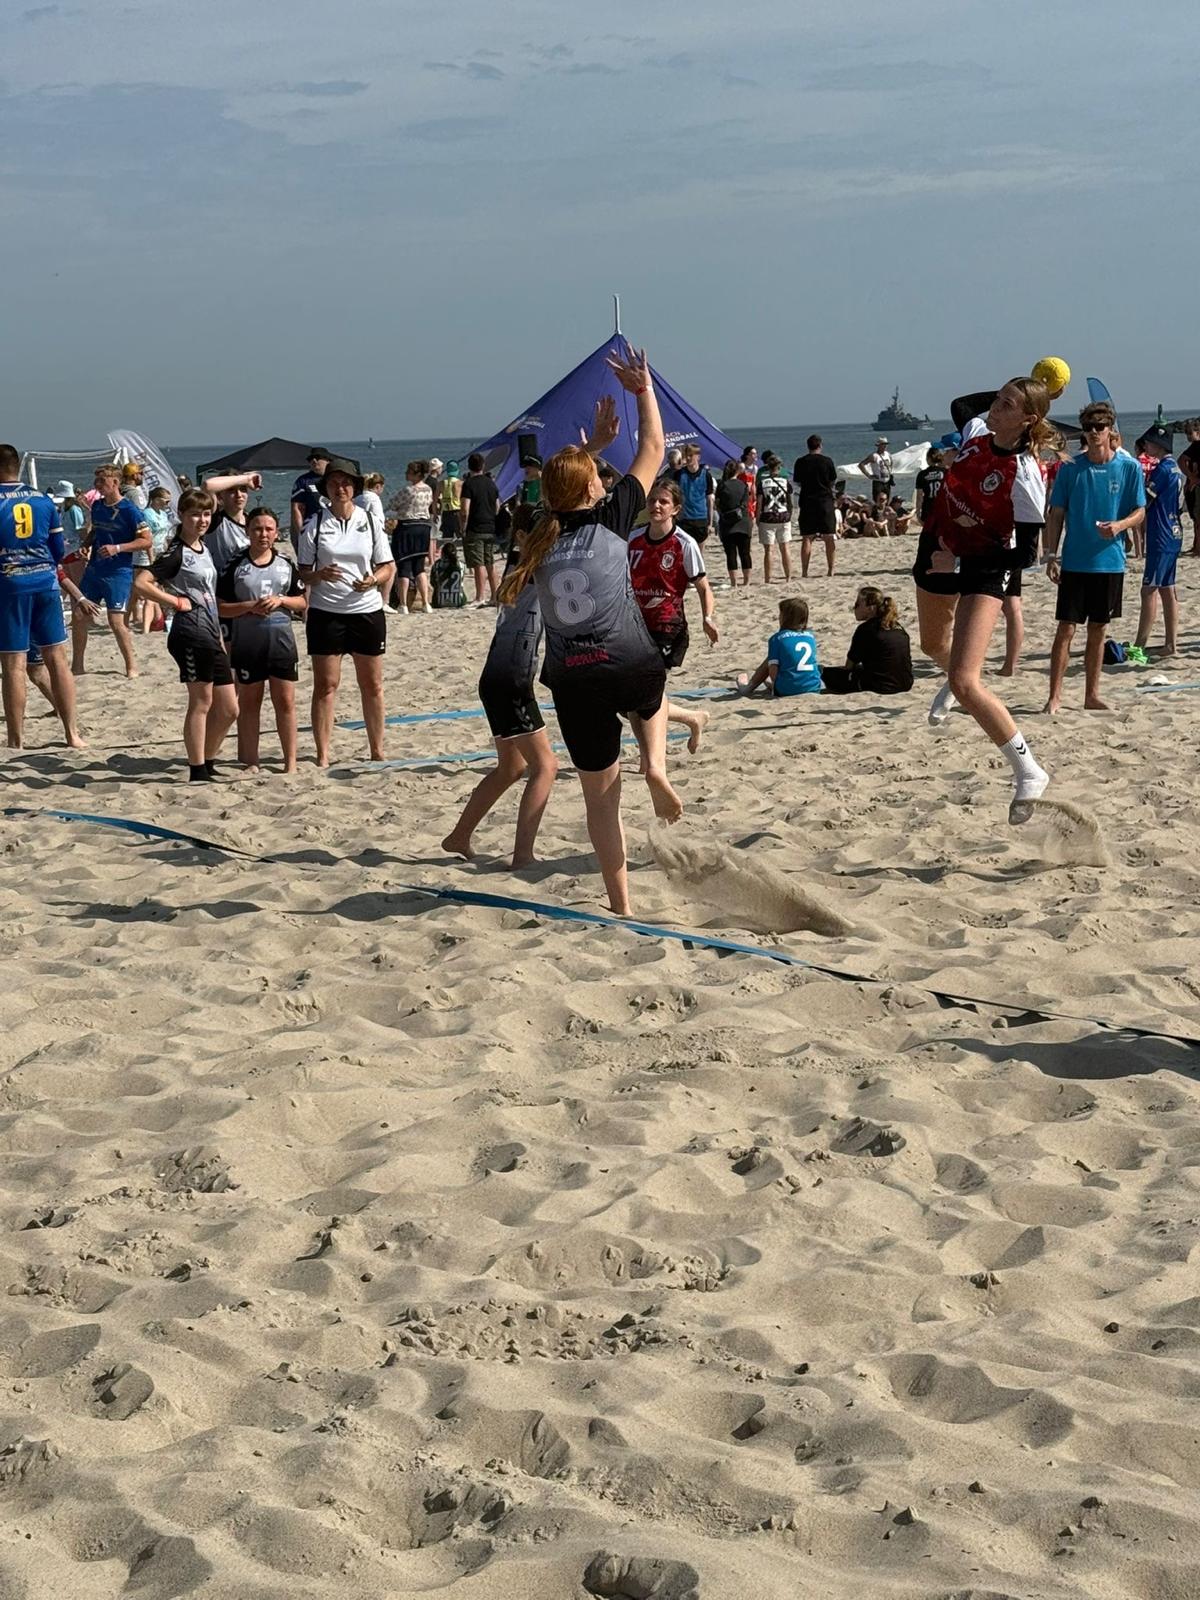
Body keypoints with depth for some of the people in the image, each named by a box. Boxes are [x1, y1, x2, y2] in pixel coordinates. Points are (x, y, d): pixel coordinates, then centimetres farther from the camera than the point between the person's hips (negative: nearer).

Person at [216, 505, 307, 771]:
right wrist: (250, 606, -16)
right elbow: (220, 607, -2)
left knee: (285, 701, 2)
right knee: (249, 701, 7)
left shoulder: (286, 565, 7)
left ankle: (290, 760, 9)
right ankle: (251, 761, 15)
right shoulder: (236, 567, -1)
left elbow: (302, 602, 9)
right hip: (247, 642, -1)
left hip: (282, 639, 2)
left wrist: (281, 600, -9)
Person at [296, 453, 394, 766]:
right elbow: (302, 573, 2)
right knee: (325, 685, -1)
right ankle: (322, 755, 4)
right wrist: (319, 575, -19)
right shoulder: (314, 526, 0)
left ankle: (377, 750, 20)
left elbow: (388, 566, 8)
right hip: (326, 613, -2)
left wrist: (374, 579, -13)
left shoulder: (370, 522, 5)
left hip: (367, 611, 2)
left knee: (372, 685, 9)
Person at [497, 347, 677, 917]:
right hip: (632, 668, -2)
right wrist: (643, 389, 18)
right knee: (653, 694, 37)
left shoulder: (543, 532, 6)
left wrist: (595, 443, 37)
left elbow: (561, 484, 30)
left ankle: (620, 905, 14)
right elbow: (652, 452, 7)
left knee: (600, 795, 11)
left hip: (573, 683, 2)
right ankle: (655, 764, 9)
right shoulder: (610, 519, -4)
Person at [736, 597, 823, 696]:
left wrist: (774, 686, 11)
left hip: (787, 690, -4)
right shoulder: (810, 637, 10)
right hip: (814, 689, 4)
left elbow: (773, 669, -9)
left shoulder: (777, 638, -4)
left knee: (769, 662, 21)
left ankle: (748, 687, 41)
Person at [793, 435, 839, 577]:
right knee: (830, 537, 6)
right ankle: (831, 570, 5)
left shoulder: (800, 462, -1)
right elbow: (834, 482, 4)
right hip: (826, 501, -1)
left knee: (807, 538, 3)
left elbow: (797, 483, 7)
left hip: (807, 502, 1)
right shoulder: (827, 461, -3)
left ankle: (804, 572, 0)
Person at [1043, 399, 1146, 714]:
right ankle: (1055, 696, 2)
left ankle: (1092, 696, 20)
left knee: (1098, 630, 11)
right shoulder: (1070, 468, -2)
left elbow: (1140, 511, 3)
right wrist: (1051, 555, -6)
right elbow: (1056, 514, 2)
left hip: (1110, 562, 1)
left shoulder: (1129, 467, -1)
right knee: (1066, 629, -3)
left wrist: (1120, 525, -18)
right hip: (1075, 562, -1)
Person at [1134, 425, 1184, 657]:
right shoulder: (1175, 468, 15)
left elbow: (1144, 502, -16)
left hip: (1161, 538, -10)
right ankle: (1171, 644, 12)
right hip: (1173, 535, 10)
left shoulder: (1162, 468, -15)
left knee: (1149, 590, -9)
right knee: (1167, 590, 11)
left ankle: (1140, 645, -10)